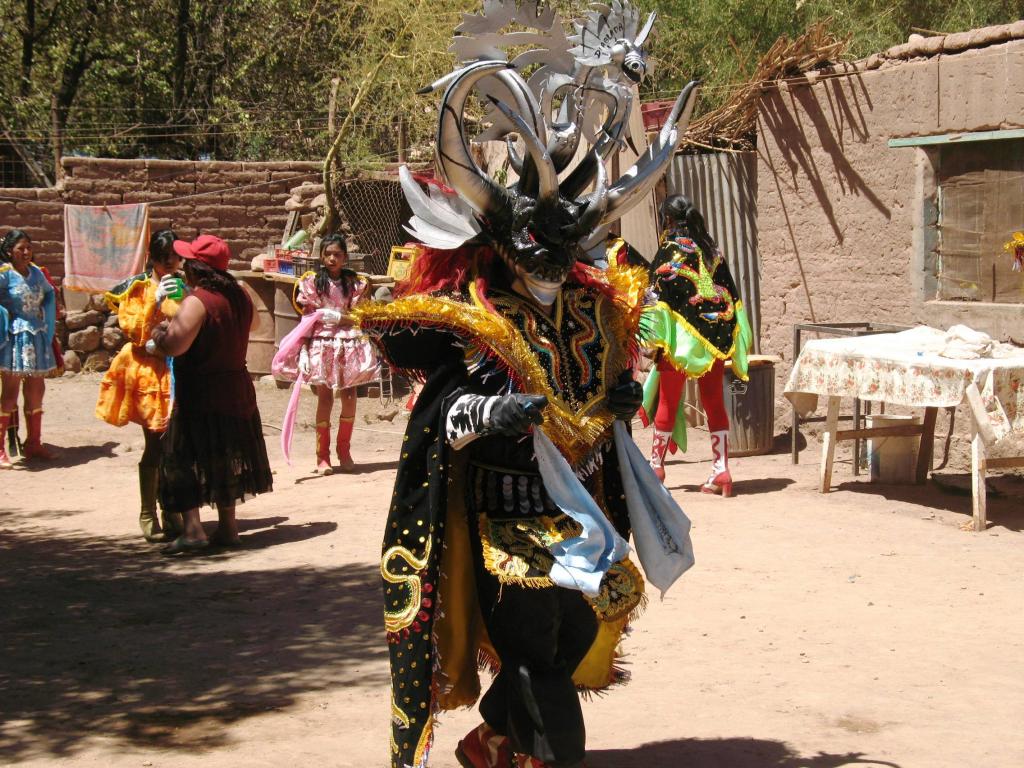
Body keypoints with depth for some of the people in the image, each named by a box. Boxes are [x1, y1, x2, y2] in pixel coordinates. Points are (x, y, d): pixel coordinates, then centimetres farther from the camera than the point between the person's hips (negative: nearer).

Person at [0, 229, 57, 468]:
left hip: (37, 338, 6)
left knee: (36, 391, 11)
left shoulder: (36, 272, 9)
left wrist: (46, 320, 16)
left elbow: (49, 293, 25)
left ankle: (33, 443, 22)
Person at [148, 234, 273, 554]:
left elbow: (174, 346, -28)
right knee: (224, 460, 18)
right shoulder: (239, 296, 5)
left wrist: (158, 334, -5)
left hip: (200, 395, -8)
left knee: (183, 461, -1)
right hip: (236, 390, 8)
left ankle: (193, 529, -8)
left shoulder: (197, 302, -19)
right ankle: (227, 526, 23)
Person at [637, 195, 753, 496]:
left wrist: (653, 336, -7)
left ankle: (657, 463, 20)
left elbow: (660, 292, -12)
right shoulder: (711, 249, 10)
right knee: (714, 402, 5)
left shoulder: (671, 248, -6)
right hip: (717, 335, 5)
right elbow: (730, 292, 12)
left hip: (684, 335, -5)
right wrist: (730, 338, 17)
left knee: (668, 400, 8)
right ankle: (721, 469, -1)